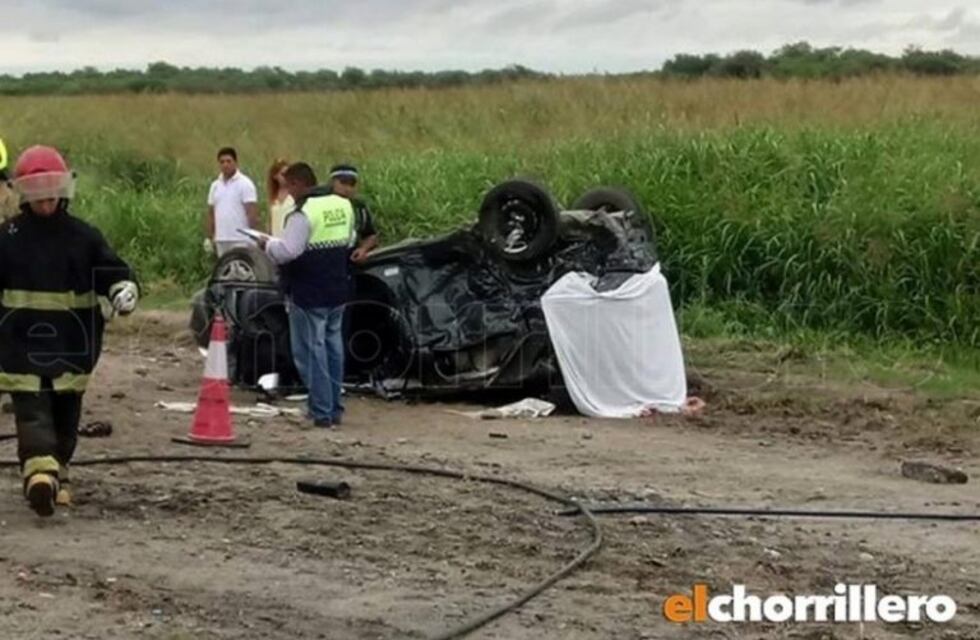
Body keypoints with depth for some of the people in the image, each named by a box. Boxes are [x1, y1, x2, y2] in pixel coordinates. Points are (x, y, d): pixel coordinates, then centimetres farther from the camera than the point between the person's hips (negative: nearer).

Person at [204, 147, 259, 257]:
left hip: (240, 240, -6)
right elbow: (211, 213, 17)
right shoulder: (215, 185, 14)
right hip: (221, 240, 6)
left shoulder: (245, 184, -5)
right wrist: (209, 237, 12)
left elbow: (252, 213, -9)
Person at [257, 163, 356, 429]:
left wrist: (268, 244, -5)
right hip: (338, 291, 8)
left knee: (311, 350, -1)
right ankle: (335, 408, 20)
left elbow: (287, 251, -23)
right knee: (333, 346, 15)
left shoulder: (303, 214, -18)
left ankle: (322, 412, -3)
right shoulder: (343, 205, 8)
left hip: (310, 295, -8)